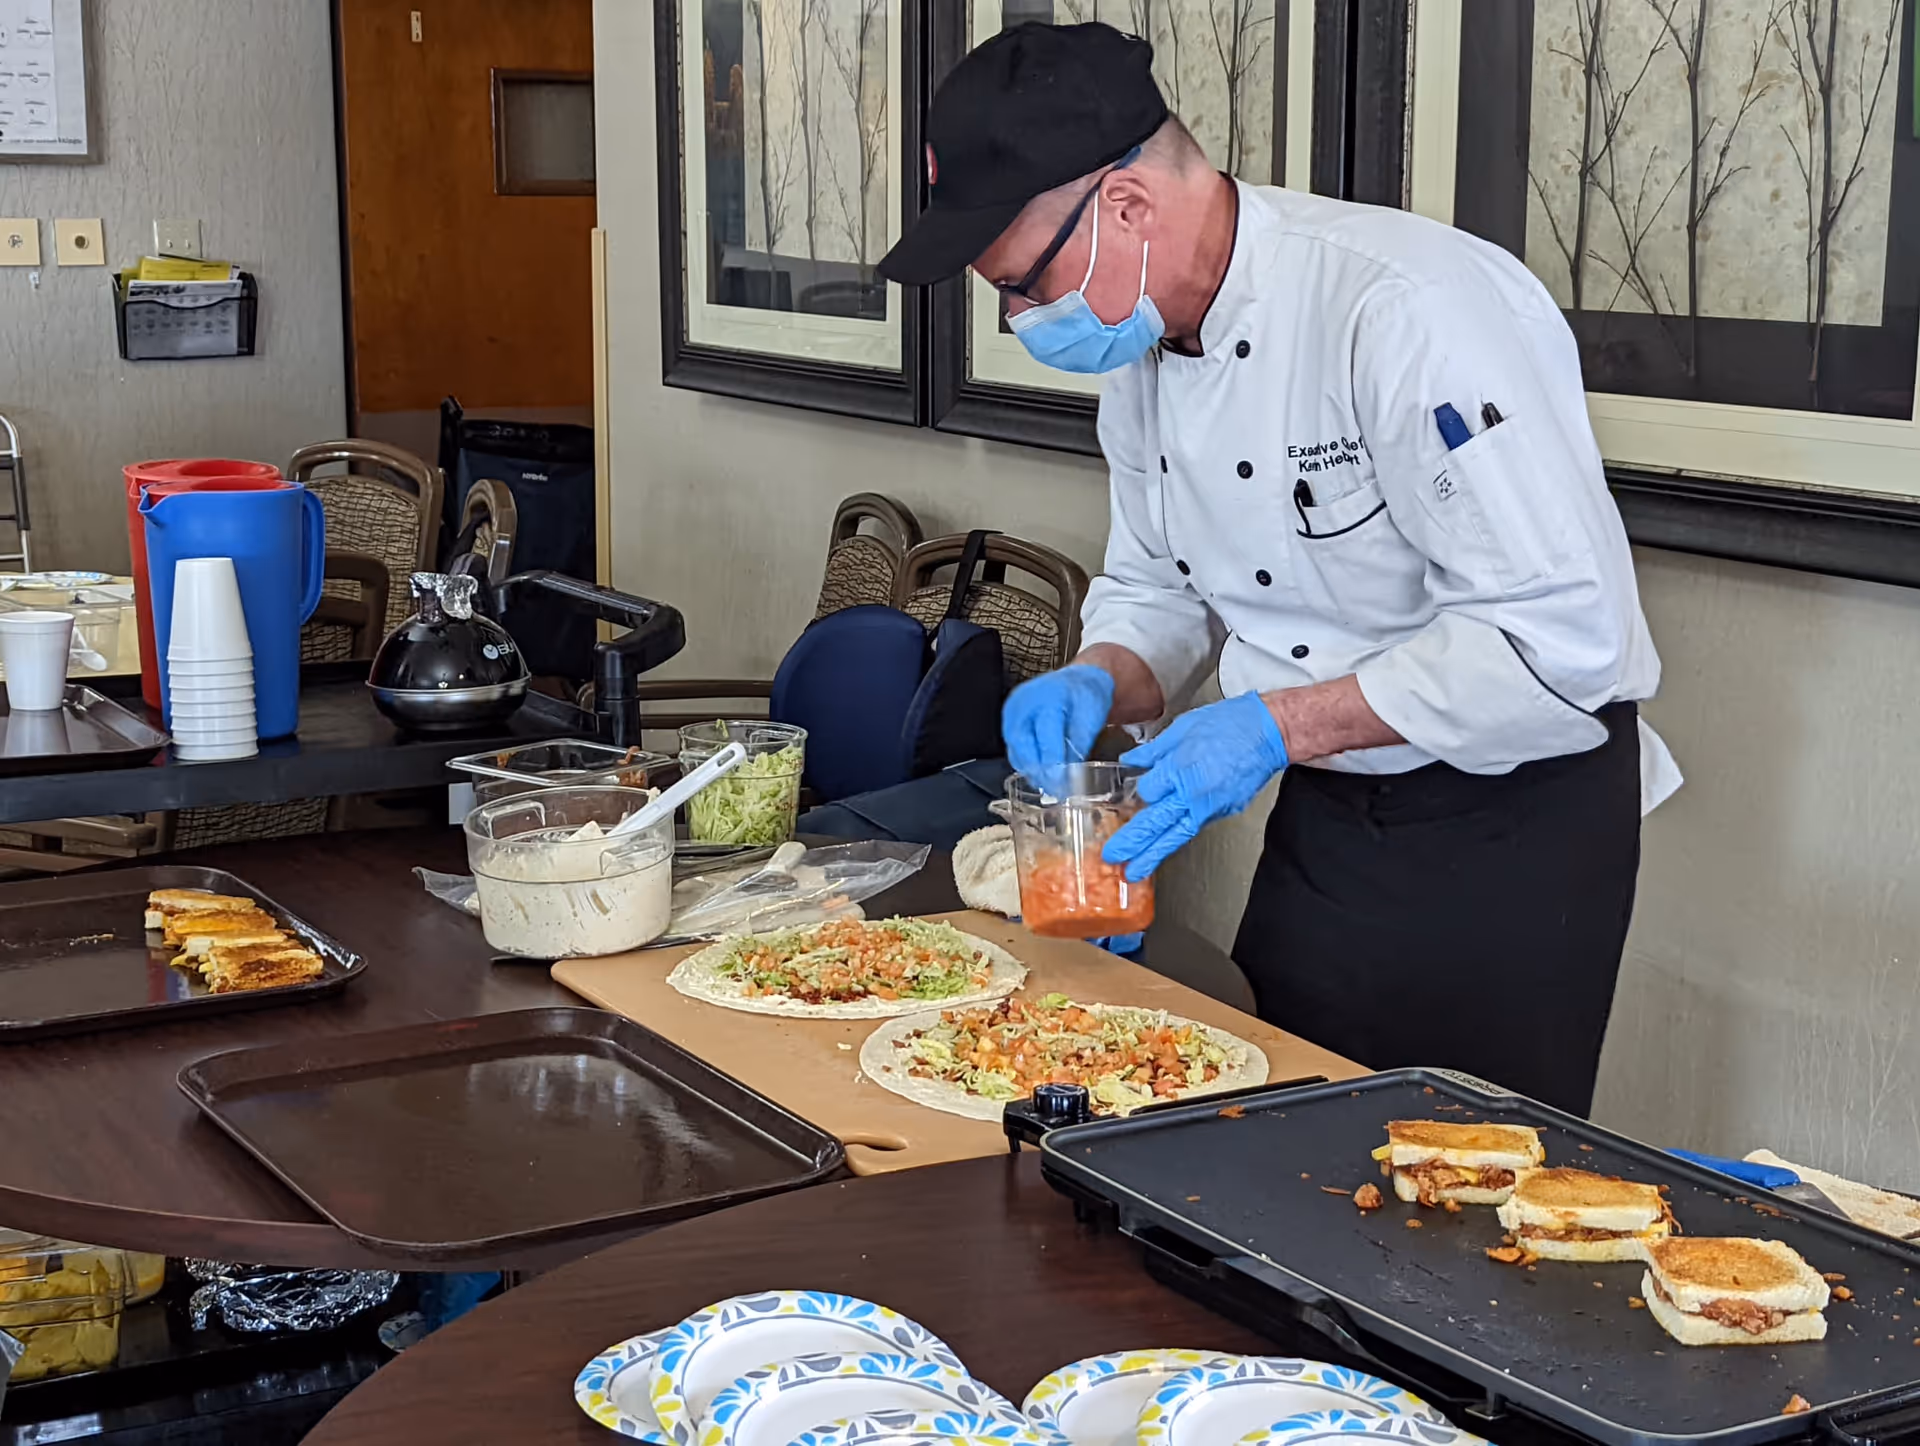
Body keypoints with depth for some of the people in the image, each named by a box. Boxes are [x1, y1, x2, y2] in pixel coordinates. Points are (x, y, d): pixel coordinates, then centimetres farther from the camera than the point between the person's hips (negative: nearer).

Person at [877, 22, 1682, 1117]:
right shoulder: (1141, 347, 0)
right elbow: (1158, 588, 14)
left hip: (1513, 828, -7)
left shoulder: (1412, 307, -27)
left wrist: (1278, 726, -28)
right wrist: (1101, 683, -8)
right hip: (1325, 815, 8)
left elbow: (1558, 635, -29)